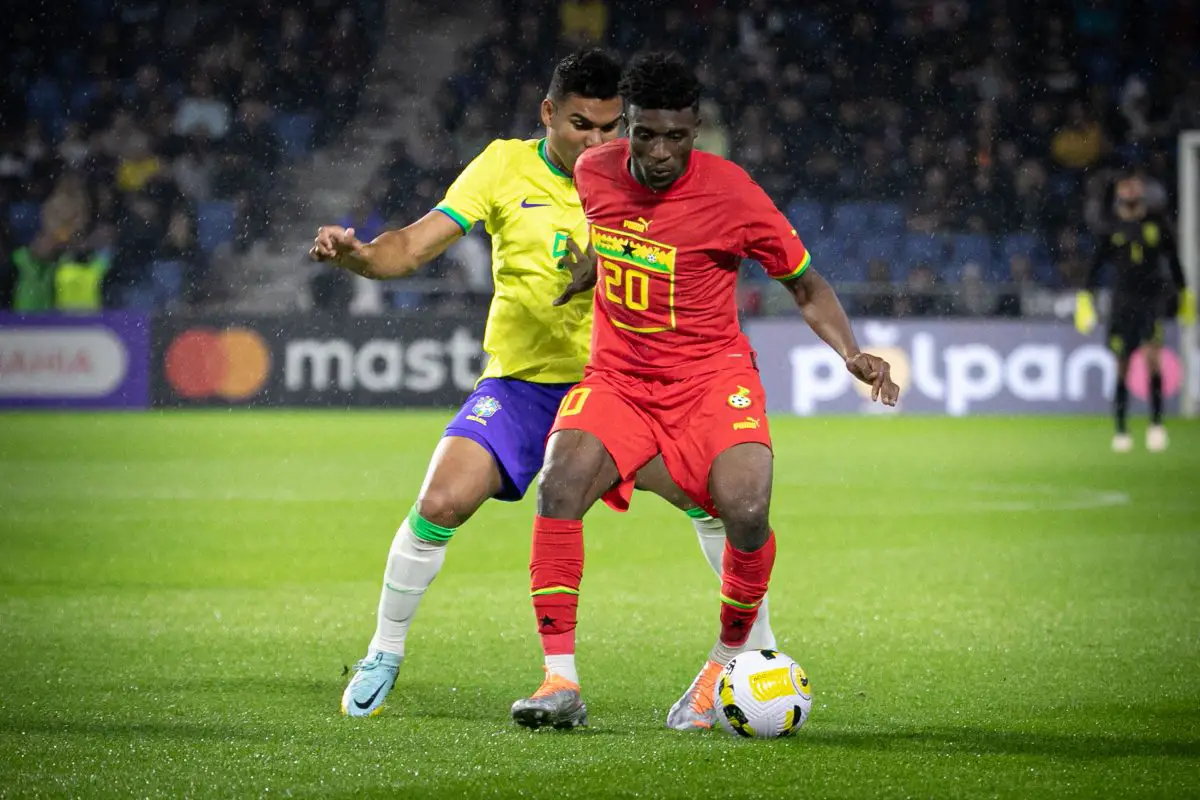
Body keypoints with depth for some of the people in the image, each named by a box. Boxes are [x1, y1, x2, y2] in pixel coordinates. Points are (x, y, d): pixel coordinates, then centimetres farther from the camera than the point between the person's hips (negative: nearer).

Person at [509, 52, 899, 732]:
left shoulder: (732, 194, -13)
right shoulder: (593, 173, -2)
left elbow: (805, 285, 0)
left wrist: (853, 353, -14)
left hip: (711, 376, -3)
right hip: (617, 376, 3)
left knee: (747, 511, -27)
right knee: (559, 484, -26)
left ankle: (726, 667, 0)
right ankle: (562, 682, -22)